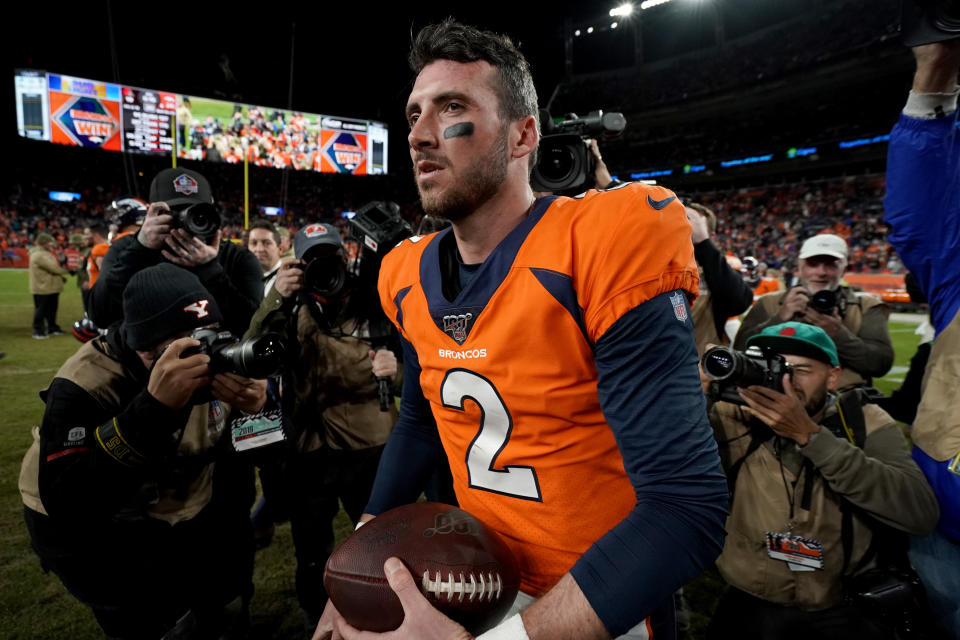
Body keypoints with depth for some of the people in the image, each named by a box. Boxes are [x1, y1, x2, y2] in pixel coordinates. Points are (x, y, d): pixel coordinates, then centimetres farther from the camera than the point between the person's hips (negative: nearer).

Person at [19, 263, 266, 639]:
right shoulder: (86, 385, -31)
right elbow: (66, 506, -42)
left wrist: (258, 411, -36)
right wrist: (153, 407, -51)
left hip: (186, 506, 4)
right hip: (92, 528, -4)